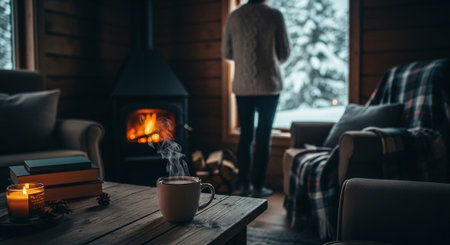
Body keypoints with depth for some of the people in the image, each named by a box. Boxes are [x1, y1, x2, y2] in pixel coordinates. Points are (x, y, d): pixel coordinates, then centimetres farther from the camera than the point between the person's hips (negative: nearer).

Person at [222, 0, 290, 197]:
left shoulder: (234, 16, 4)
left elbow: (226, 53, 9)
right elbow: (284, 53, 2)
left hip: (242, 85, 3)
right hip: (268, 84, -3)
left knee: (245, 135, 11)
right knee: (263, 136, 3)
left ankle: (243, 184, 15)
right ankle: (258, 187, 7)